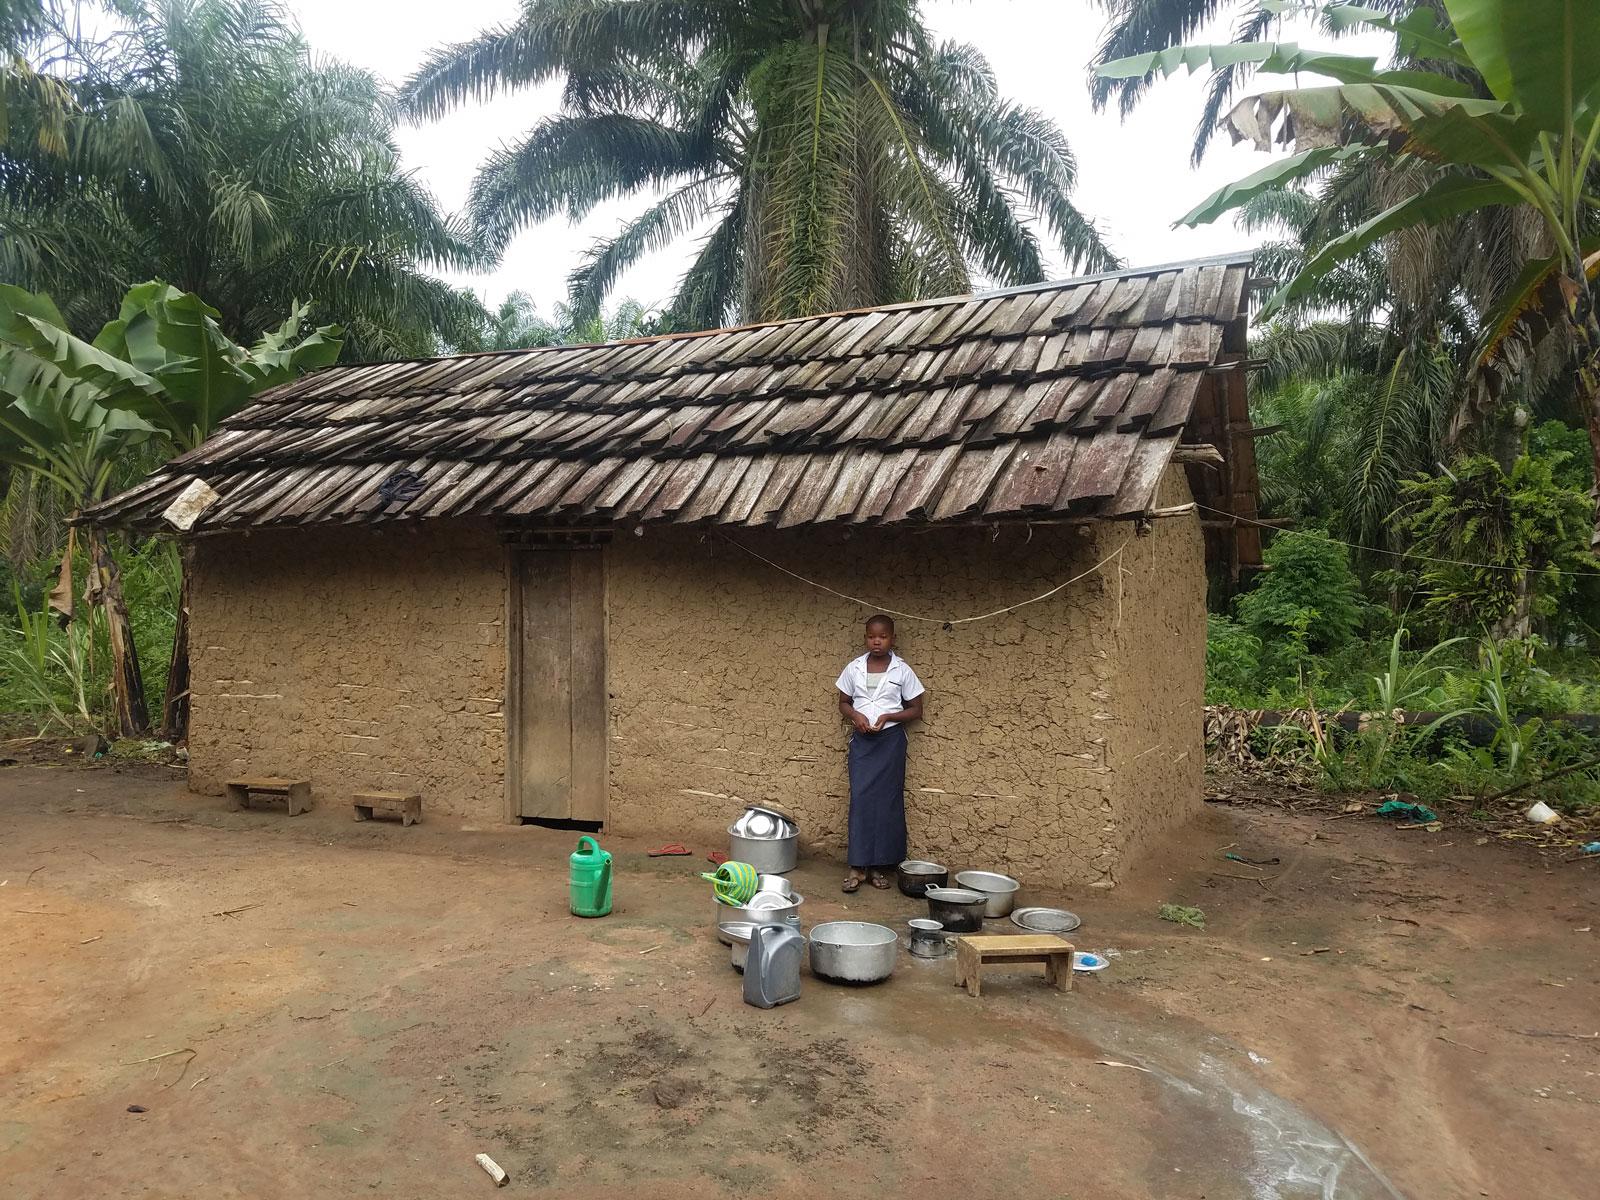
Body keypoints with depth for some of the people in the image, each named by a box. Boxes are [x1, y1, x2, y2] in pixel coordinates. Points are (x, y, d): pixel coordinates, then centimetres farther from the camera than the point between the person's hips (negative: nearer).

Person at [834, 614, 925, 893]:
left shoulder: (902, 671, -3)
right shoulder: (854, 668, 3)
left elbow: (916, 710, 1)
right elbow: (843, 702, 12)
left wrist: (888, 717, -14)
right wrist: (856, 716, -9)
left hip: (890, 740, -1)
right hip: (861, 740, 1)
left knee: (887, 801, 2)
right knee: (860, 799, -3)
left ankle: (882, 865, 13)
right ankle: (858, 866, 2)